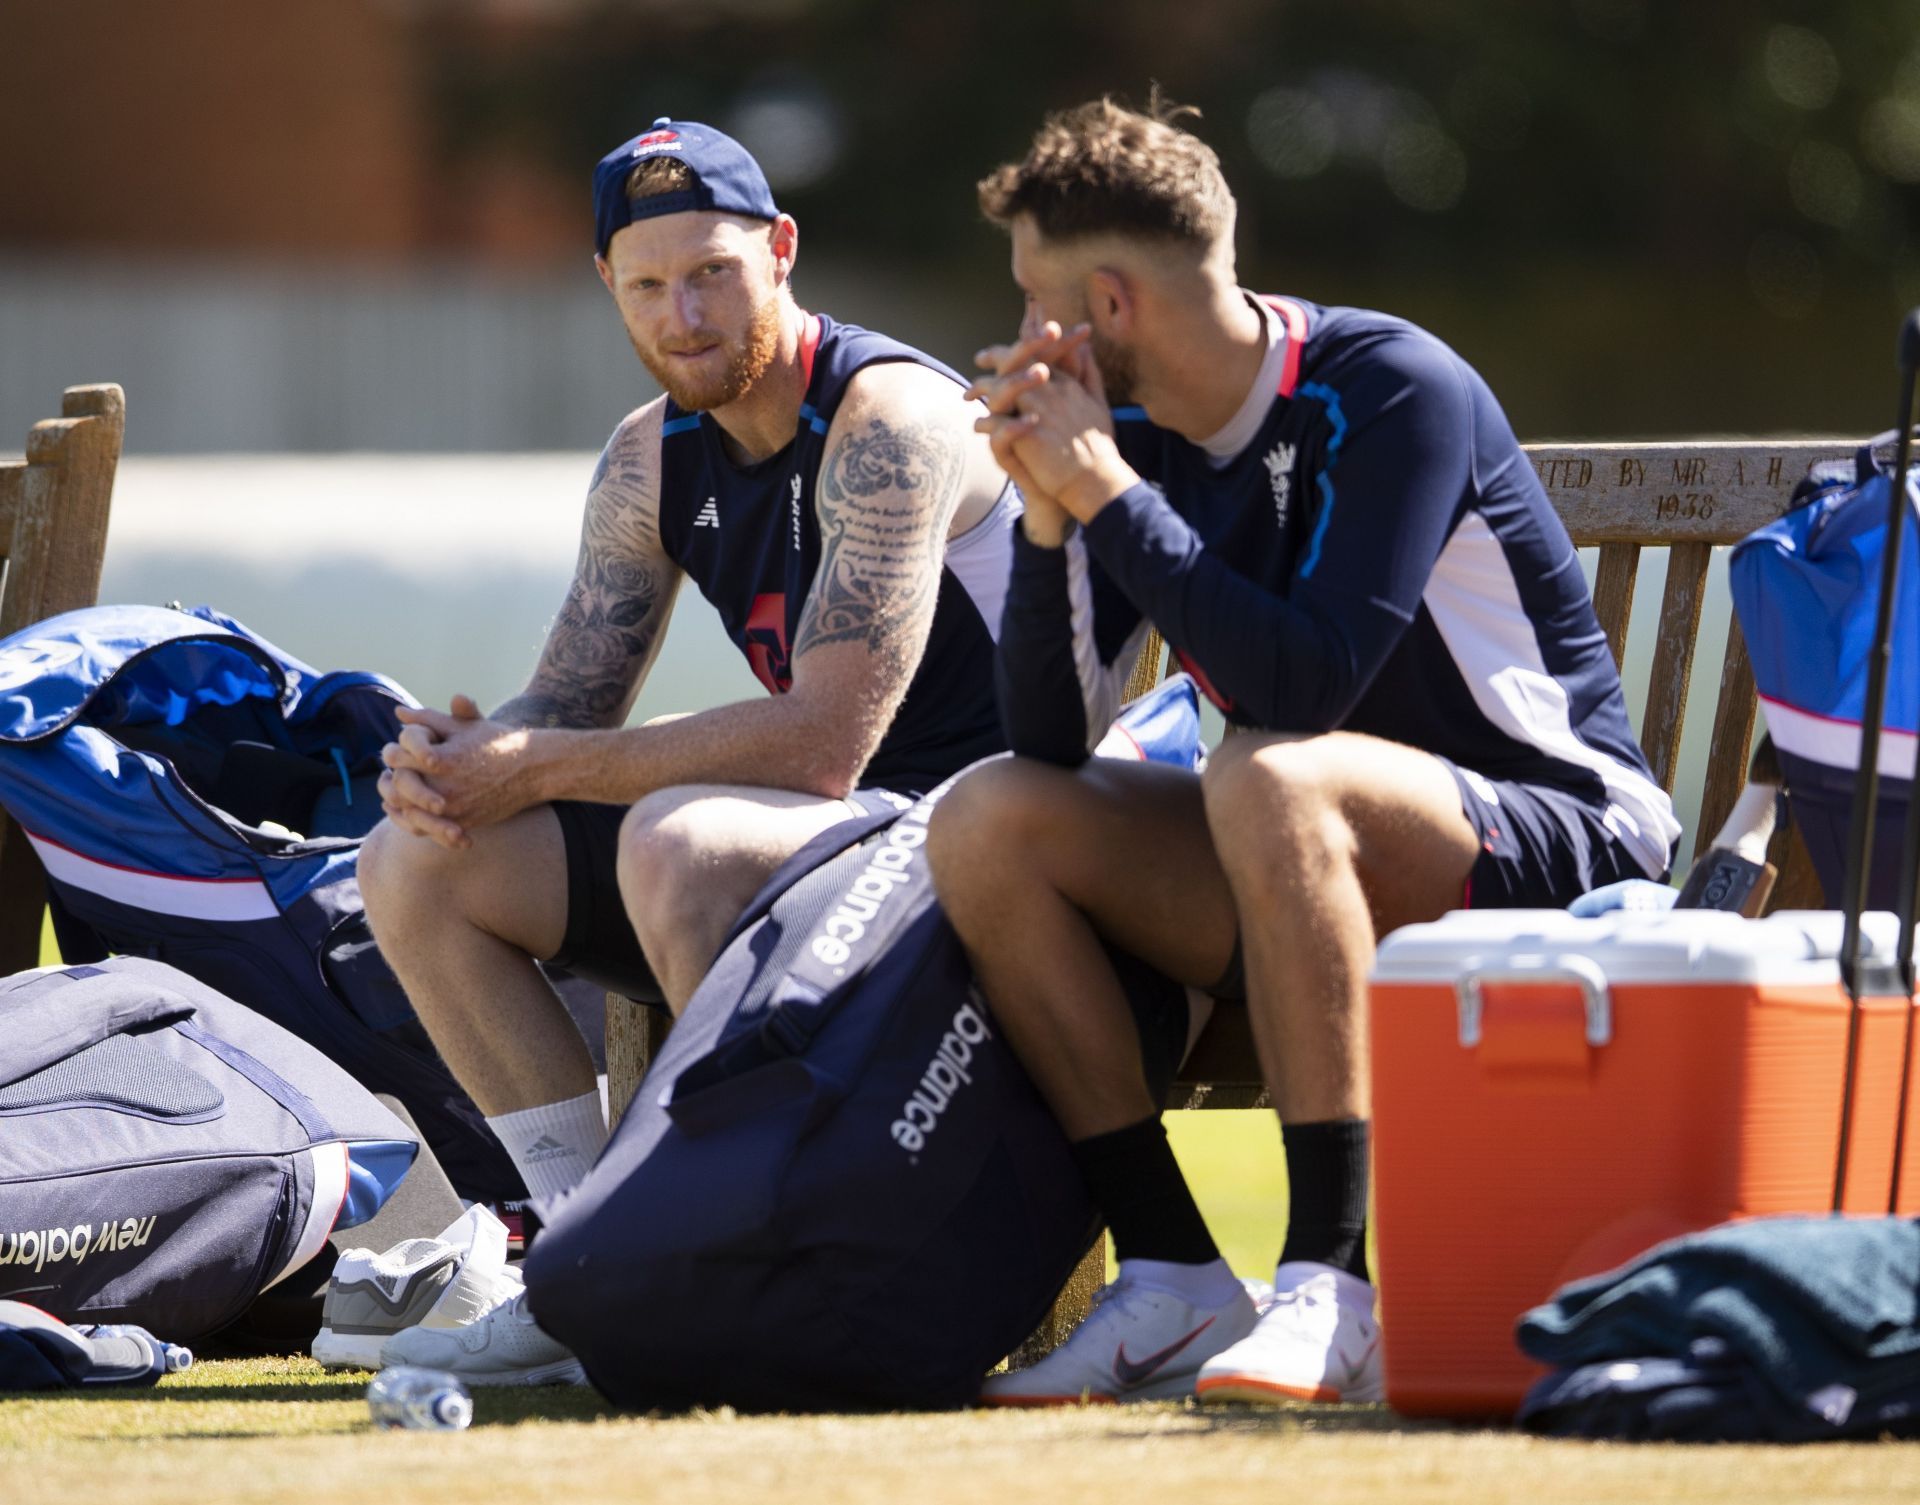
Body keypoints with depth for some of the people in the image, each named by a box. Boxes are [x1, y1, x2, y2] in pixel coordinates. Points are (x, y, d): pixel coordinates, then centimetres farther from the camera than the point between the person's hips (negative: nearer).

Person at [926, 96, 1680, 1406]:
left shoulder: (1392, 392, -17)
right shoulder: (1134, 434, 4)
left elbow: (1304, 684, -29)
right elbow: (1046, 739, 0)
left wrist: (1108, 494, -23)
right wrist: (1050, 509, -13)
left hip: (1565, 840, -7)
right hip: (1321, 865, 7)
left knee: (1268, 778, -36)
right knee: (986, 821, -11)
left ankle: (1332, 1295, -35)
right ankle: (1175, 1285, -13)